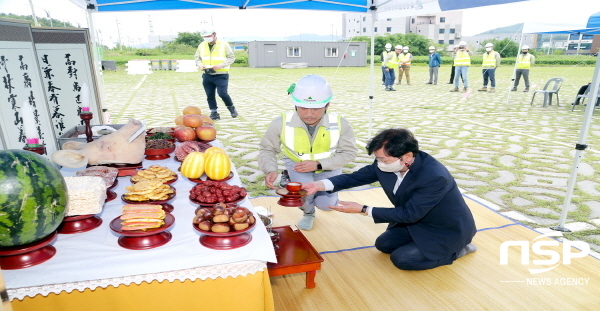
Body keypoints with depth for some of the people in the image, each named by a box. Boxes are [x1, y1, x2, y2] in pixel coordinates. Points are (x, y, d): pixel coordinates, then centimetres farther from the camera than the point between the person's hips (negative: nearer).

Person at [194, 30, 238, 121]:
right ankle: (214, 113, 17)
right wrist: (199, 64, -4)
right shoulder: (202, 45, 10)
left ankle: (231, 107, 12)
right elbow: (197, 57, 20)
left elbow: (231, 57, -4)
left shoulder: (224, 44, -3)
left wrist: (220, 65, -17)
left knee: (222, 93, -14)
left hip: (221, 75, -5)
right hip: (207, 75, 5)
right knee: (210, 95, 4)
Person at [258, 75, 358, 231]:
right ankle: (308, 213, 13)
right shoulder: (282, 123, -24)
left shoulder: (340, 124, -24)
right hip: (297, 164, 0)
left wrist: (318, 164, -27)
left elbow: (349, 153, -14)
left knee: (326, 204, -16)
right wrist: (271, 171, -31)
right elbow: (268, 149, -10)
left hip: (327, 167, 1)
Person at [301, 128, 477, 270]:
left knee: (401, 258, -13)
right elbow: (357, 177, -7)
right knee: (383, 244, 7)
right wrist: (319, 185, -21)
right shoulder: (385, 164, -17)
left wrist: (363, 210, -32)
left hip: (449, 230, -7)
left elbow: (409, 214, -32)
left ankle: (456, 249, 5)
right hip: (418, 221, 7)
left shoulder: (435, 177, -37)